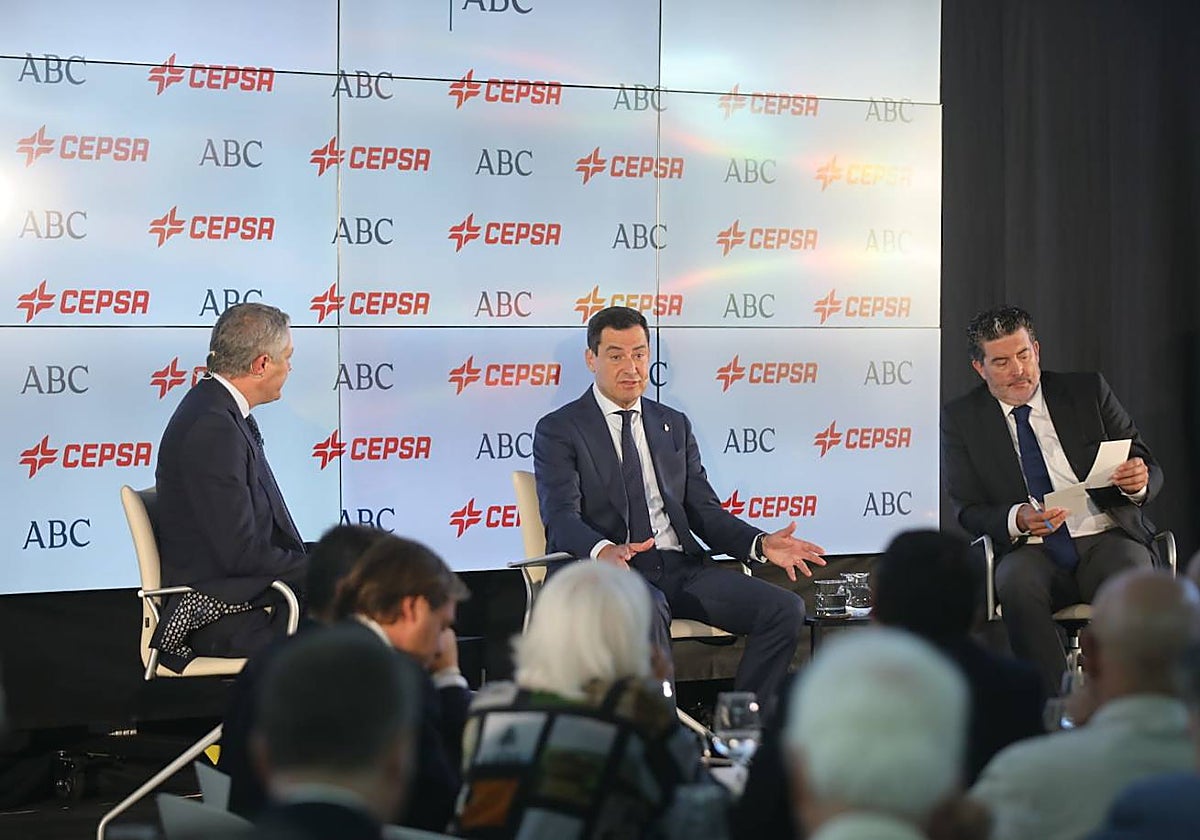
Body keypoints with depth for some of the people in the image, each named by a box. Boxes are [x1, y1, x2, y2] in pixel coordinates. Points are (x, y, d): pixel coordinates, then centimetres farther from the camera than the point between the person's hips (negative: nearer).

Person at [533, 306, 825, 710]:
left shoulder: (675, 425, 21)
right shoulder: (559, 430, 4)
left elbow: (703, 510, 17)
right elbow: (561, 517, -10)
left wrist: (760, 544, -3)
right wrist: (605, 551, -32)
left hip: (681, 568, 5)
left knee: (785, 608, -15)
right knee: (647, 610, -40)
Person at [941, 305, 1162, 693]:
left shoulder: (1089, 391, 11)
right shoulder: (961, 418, 8)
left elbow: (1148, 469, 12)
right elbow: (969, 511, 5)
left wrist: (1138, 481, -15)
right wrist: (1018, 519, -18)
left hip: (1105, 538, 1)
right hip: (1029, 550, -1)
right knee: (1017, 585, -36)